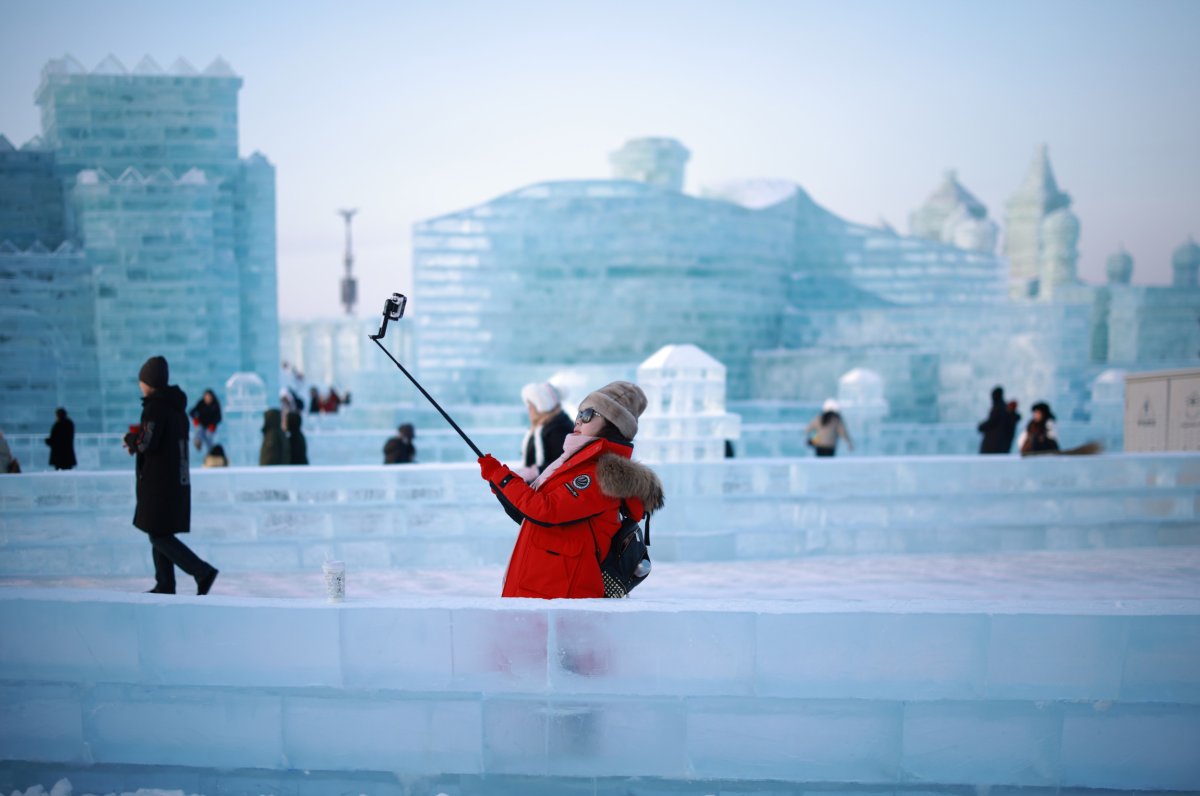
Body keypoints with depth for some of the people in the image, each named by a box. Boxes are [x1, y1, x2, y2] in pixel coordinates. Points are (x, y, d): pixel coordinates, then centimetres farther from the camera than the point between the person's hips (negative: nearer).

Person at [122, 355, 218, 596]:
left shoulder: (155, 406, -14)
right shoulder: (177, 405, 14)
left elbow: (146, 443, -19)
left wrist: (130, 439, 1)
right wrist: (138, 438, 10)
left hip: (160, 482, -9)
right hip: (178, 479, 9)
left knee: (158, 535, -5)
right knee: (160, 533, 14)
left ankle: (203, 571, -13)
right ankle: (165, 585, 16)